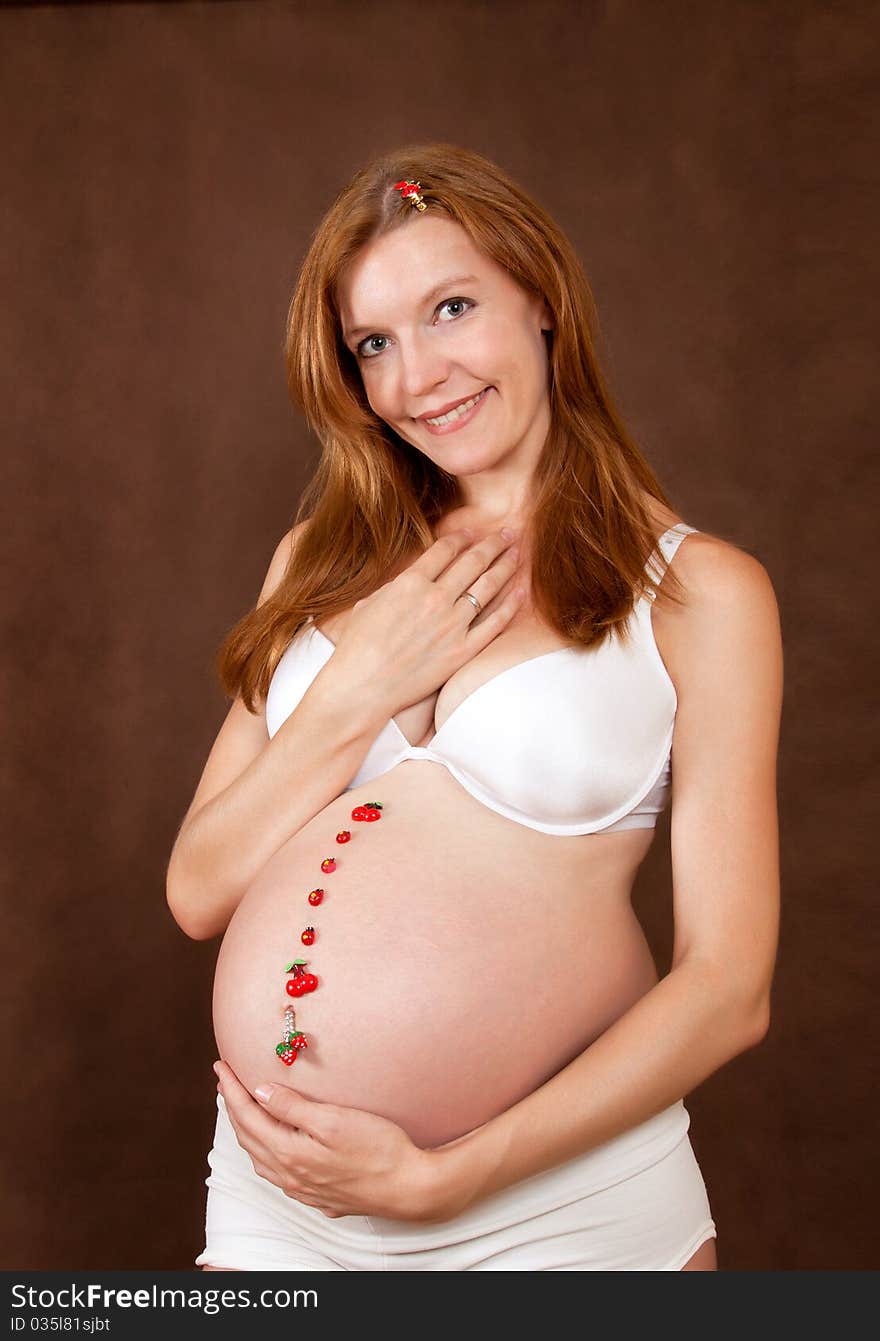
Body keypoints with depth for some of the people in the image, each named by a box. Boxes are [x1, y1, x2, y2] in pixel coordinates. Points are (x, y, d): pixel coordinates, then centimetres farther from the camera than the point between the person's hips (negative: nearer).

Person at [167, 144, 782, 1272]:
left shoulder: (700, 590, -6)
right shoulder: (324, 560, 6)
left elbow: (727, 989, -9)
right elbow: (197, 894, 2)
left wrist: (436, 1179, -15)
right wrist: (359, 689, -11)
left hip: (564, 1193, -3)